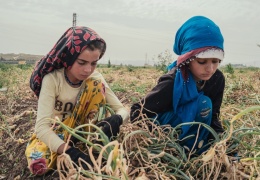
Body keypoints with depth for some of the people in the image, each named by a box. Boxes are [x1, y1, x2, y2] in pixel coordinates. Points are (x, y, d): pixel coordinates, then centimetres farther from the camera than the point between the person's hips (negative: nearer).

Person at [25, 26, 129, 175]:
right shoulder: (52, 79, -26)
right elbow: (42, 126, -34)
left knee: (96, 85, -21)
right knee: (39, 164, -35)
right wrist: (73, 153, -48)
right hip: (52, 132, -2)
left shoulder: (95, 78, -15)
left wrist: (116, 119, -40)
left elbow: (123, 109, -14)